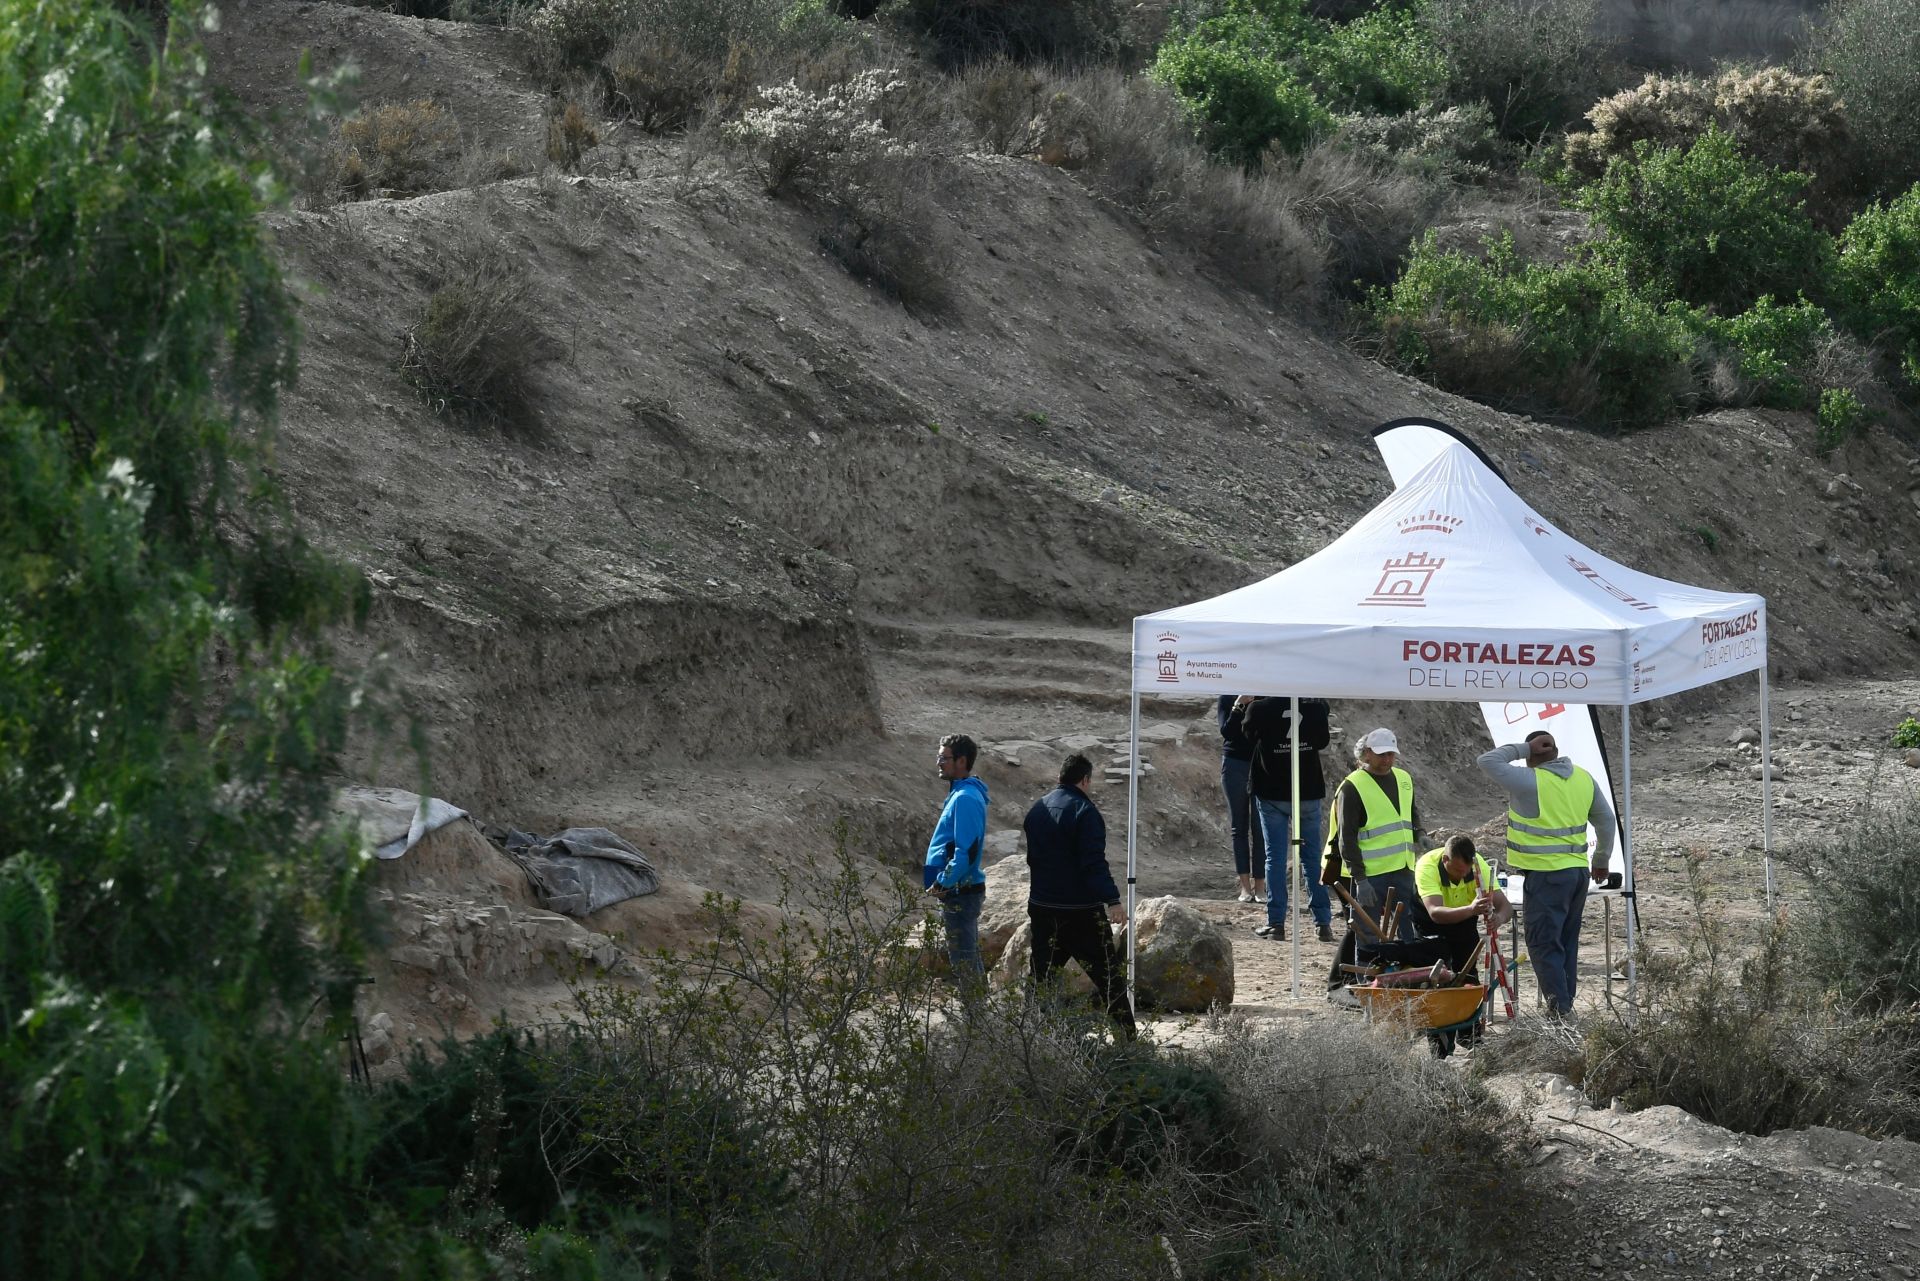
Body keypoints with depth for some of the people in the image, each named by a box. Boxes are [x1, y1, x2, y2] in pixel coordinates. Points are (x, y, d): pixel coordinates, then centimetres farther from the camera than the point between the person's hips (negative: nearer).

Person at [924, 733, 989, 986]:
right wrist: (944, 882, 16)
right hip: (961, 890, 10)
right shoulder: (960, 792, 13)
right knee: (968, 958, 16)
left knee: (963, 959, -5)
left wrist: (944, 883, -17)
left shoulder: (965, 799, -19)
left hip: (960, 893, -10)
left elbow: (966, 851, -25)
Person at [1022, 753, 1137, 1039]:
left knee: (1042, 976, 10)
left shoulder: (1037, 810, 11)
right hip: (1081, 910, -7)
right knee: (1107, 974, -2)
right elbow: (1094, 862, -22)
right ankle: (1127, 1037, -3)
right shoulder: (1084, 811, -13)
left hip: (1041, 907, 7)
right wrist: (1112, 900, -25)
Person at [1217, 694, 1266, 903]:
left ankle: (1259, 886, -1)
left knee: (1260, 829, -3)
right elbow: (1226, 731, -7)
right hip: (1235, 764, 0)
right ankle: (1245, 886, 3)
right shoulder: (1227, 698, 3)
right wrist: (1237, 707, -18)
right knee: (1239, 827, 1)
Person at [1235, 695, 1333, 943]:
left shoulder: (1259, 708, -15)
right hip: (1309, 792, 2)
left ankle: (1276, 922, 2)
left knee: (1275, 857, 5)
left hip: (1272, 794, -2)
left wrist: (1245, 704, 20)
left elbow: (1248, 734, 6)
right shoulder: (1316, 706, -7)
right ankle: (1324, 924, 8)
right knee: (1313, 858, 9)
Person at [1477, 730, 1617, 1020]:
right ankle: (1566, 1005, 19)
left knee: (1544, 944, -3)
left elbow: (1487, 761, -9)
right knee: (1567, 943, 16)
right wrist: (1602, 860, 28)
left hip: (1546, 875, -7)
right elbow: (1606, 820, 16)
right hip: (1579, 871, 7)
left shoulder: (1528, 780, -14)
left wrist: (1523, 749, -4)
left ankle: (1559, 1010, -8)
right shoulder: (1584, 779, 8)